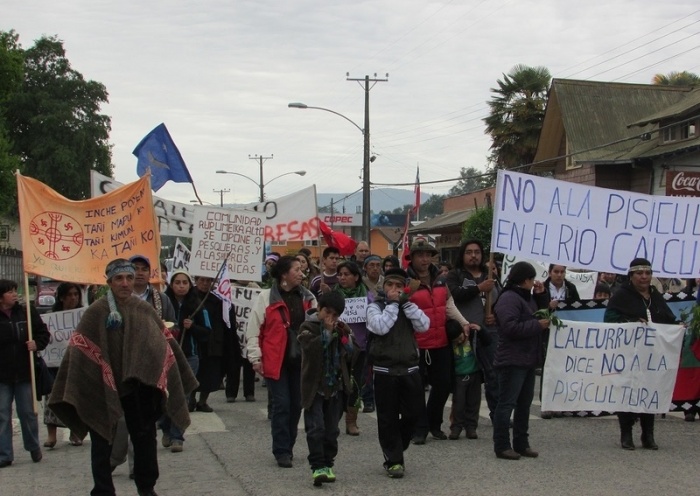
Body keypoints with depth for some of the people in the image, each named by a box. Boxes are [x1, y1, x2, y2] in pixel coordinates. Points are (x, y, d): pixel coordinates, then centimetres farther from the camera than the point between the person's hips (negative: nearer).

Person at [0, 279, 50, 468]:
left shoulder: (28, 312, 1)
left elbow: (44, 333, 8)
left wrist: (37, 344, -11)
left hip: (25, 373, 1)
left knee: (28, 413, 9)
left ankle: (34, 448, 26)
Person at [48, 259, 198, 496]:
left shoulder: (145, 309, 3)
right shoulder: (96, 312, -10)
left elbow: (164, 343, 8)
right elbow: (79, 351, -13)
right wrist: (73, 391, -19)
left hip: (138, 385, 4)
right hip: (102, 388, -4)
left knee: (144, 436, 10)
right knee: (102, 440, 5)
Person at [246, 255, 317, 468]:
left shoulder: (307, 298, 9)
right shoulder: (266, 297, -5)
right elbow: (253, 329, -4)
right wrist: (255, 357, -7)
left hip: (301, 360, 5)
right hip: (275, 361, -5)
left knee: (296, 405, 8)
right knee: (282, 405, -5)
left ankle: (287, 448, 22)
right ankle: (282, 452, 4)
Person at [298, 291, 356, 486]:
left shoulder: (342, 329, 10)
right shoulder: (308, 327, -4)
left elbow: (351, 355, 5)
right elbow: (310, 347, -22)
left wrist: (345, 335, -10)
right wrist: (327, 332, -19)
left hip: (336, 387, 4)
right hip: (314, 387, -4)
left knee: (331, 430, 9)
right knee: (316, 429, -10)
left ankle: (327, 464, 19)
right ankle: (317, 466, -8)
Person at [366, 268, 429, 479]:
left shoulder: (408, 306, 12)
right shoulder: (375, 306, 1)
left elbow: (424, 325, -5)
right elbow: (380, 327, -18)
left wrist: (405, 302, -8)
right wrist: (392, 303, -11)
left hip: (410, 368, 4)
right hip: (385, 370, -4)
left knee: (413, 412, 5)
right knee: (388, 418, 0)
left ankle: (395, 451, 26)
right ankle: (393, 460, 8)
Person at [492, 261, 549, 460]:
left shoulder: (527, 297, 18)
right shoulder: (508, 299, -16)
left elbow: (538, 316, 19)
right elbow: (510, 327, -26)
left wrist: (541, 296, 9)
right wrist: (538, 325, -19)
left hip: (527, 360, 10)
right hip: (512, 361, -10)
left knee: (524, 403, 14)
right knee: (507, 403, -6)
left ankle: (521, 443, 21)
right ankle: (501, 446, -3)